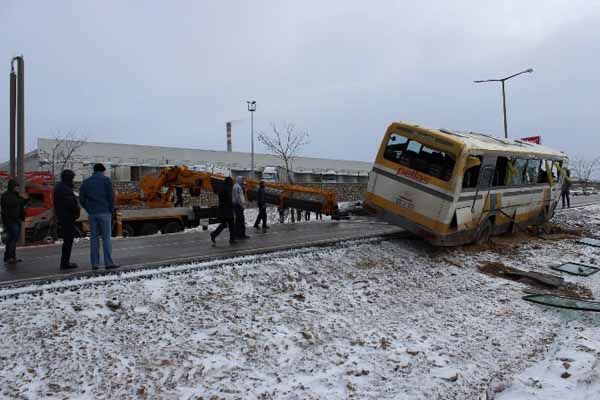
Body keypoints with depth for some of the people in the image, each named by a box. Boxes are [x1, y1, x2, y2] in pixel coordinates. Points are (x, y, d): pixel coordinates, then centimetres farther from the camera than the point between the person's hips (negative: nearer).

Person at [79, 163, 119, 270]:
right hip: (104, 212, -4)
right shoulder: (106, 180, -2)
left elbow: (81, 198, 6)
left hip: (92, 214, 4)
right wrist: (111, 209, 1)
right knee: (106, 237, -3)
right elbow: (111, 195, -8)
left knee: (94, 238, 7)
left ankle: (94, 263, 7)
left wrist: (89, 209, 12)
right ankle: (108, 262, -5)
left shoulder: (86, 182, 11)